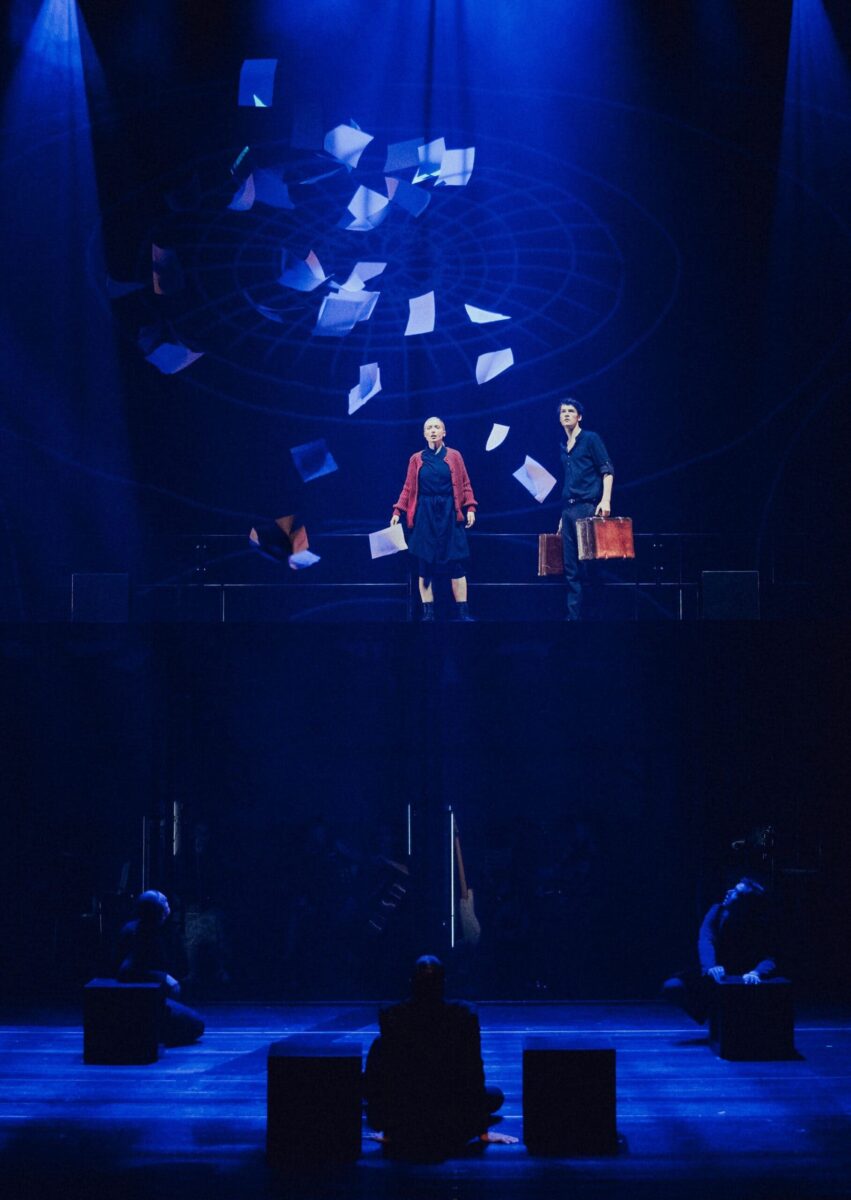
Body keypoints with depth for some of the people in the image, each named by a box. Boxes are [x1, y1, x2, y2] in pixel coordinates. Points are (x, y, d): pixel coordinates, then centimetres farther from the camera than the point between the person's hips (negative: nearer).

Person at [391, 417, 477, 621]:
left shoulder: (454, 457, 6)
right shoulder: (416, 459, 7)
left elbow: (465, 485, 4)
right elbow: (408, 488, 6)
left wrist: (470, 508, -8)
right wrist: (397, 511, -4)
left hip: (449, 514, -1)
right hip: (425, 515, 1)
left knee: (456, 562, -3)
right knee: (425, 563, 0)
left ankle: (463, 612, 0)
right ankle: (428, 614, 4)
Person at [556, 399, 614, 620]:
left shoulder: (590, 439, 1)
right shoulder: (564, 448, 20)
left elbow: (607, 471, -5)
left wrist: (605, 500, -18)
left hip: (588, 507, -7)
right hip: (568, 511, 7)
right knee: (570, 568, 3)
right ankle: (573, 615, 3)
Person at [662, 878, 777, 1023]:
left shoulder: (759, 926, -17)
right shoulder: (717, 911, -13)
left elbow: (768, 959, -28)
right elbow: (705, 940, -27)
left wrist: (756, 973, -52)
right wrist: (711, 967, -47)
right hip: (711, 977, 1)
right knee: (671, 987, -22)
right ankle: (711, 1015, 1)